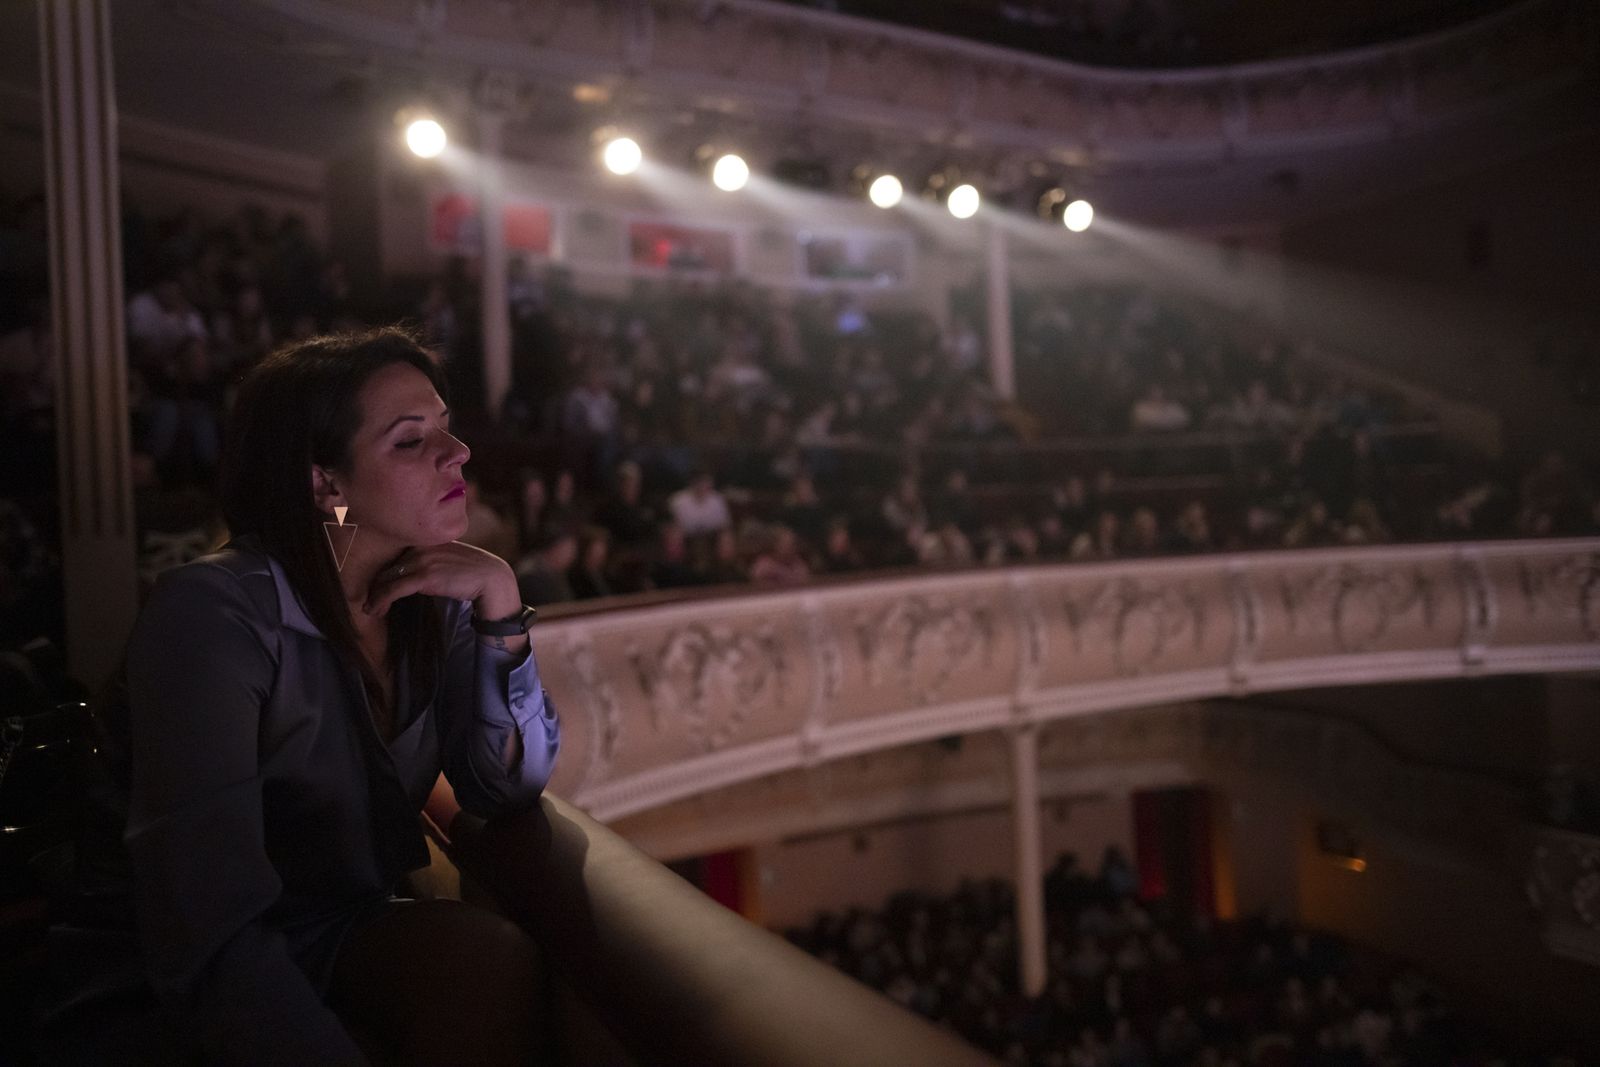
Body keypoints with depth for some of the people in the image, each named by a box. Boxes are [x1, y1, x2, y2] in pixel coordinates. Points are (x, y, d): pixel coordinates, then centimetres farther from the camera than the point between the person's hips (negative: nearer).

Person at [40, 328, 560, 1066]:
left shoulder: (435, 602, -1)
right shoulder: (213, 613, -22)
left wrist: (499, 599, -15)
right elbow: (212, 933, -30)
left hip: (334, 939, 6)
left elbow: (507, 788, -6)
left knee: (491, 957, -25)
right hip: (160, 990, -6)